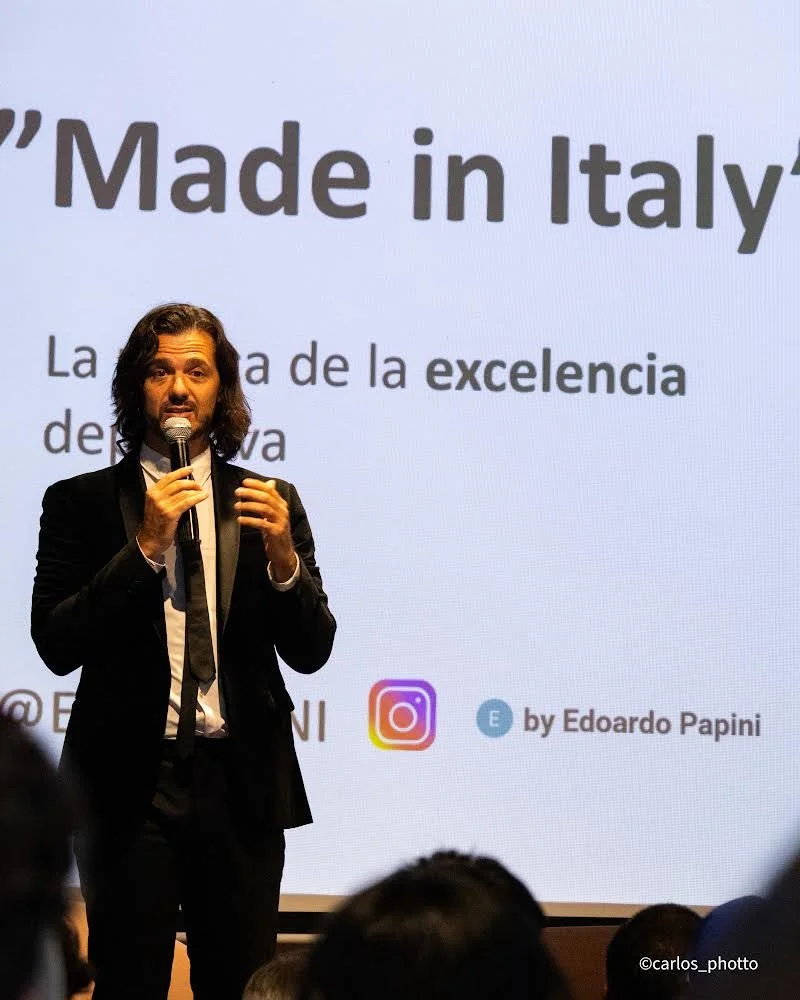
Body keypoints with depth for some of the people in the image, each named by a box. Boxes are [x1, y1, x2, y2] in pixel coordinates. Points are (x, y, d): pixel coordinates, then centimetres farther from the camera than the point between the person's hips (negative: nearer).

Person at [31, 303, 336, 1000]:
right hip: (130, 785, -1)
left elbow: (311, 652, 3)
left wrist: (282, 557, -15)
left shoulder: (272, 502, 7)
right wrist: (145, 546, -16)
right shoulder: (80, 503, 2)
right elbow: (56, 644, -8)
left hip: (240, 785, 2)